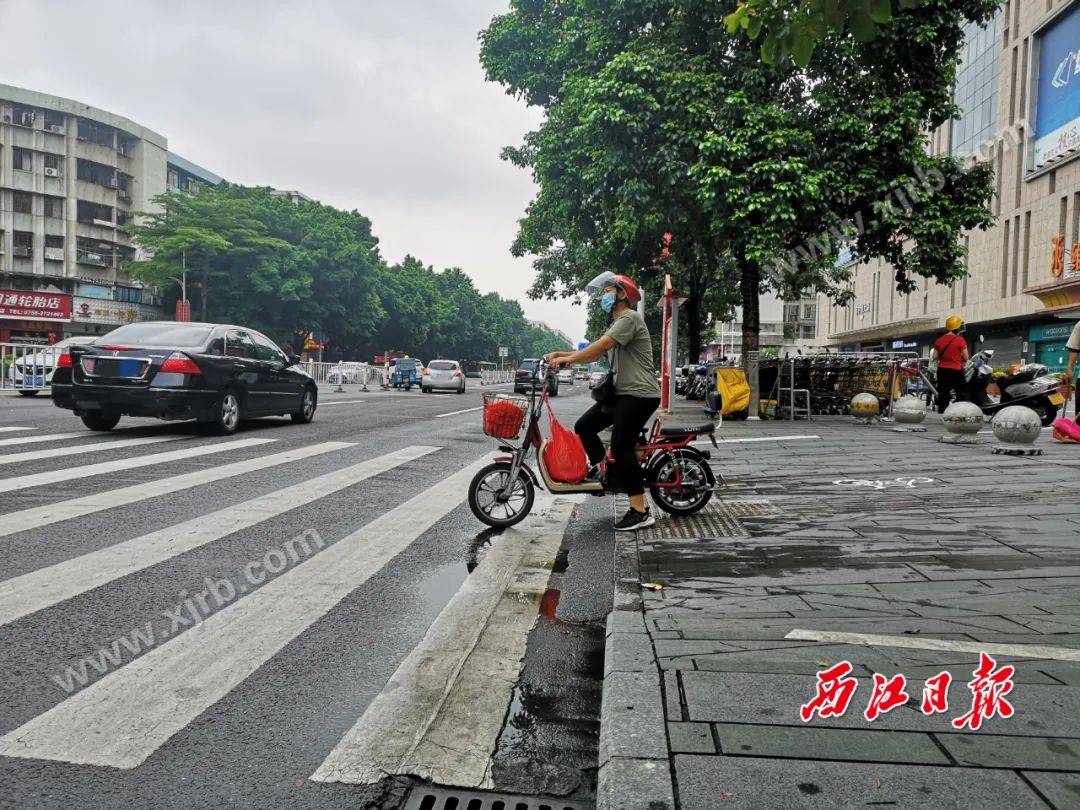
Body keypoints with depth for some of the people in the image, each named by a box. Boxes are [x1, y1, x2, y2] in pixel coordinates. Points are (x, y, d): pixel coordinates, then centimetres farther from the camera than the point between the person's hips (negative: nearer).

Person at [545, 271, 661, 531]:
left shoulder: (629, 318, -8)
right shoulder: (615, 324, 25)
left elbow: (602, 345, -21)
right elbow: (594, 354, 16)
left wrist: (568, 359, -21)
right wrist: (561, 354, 4)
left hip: (639, 395, -10)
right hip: (621, 393, 10)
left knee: (621, 447, -14)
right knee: (584, 426, 6)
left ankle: (640, 512, -10)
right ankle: (604, 471, 17)